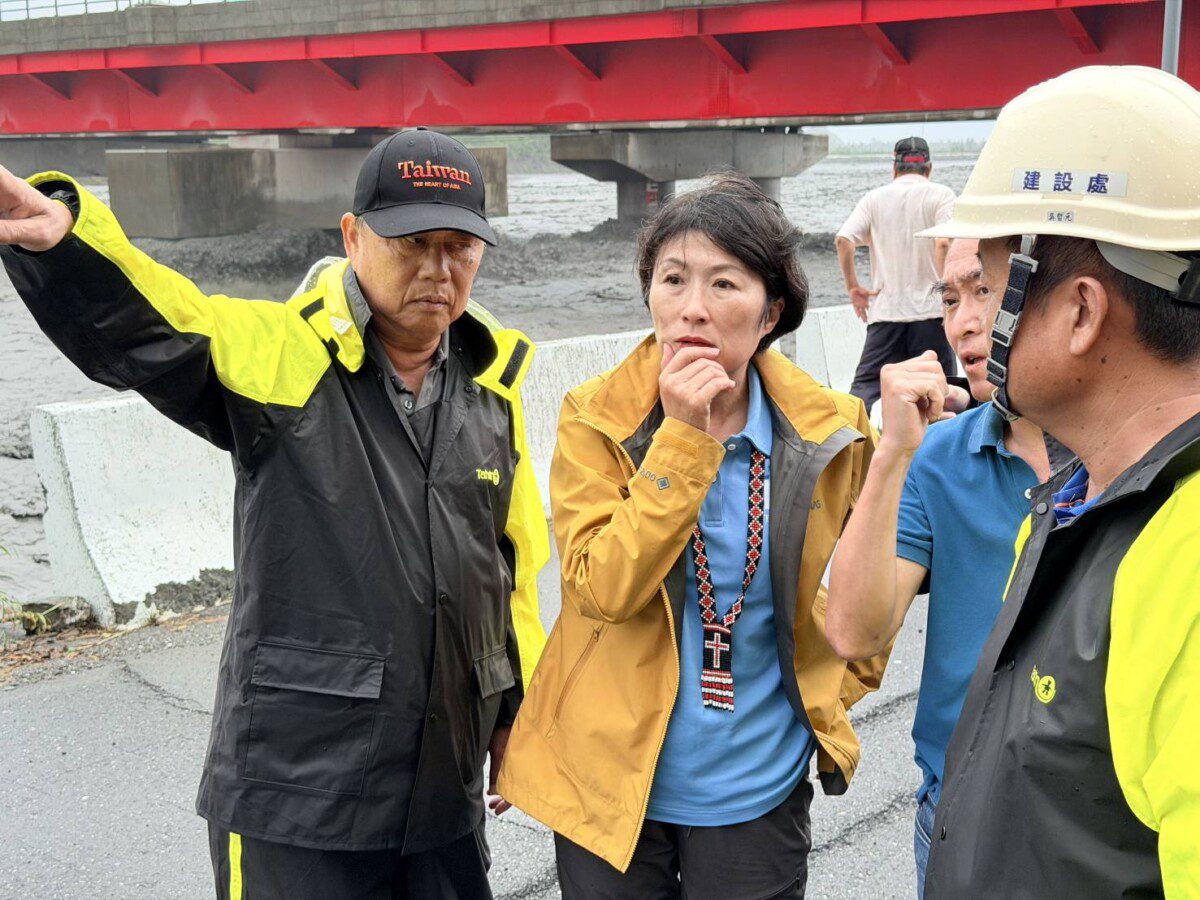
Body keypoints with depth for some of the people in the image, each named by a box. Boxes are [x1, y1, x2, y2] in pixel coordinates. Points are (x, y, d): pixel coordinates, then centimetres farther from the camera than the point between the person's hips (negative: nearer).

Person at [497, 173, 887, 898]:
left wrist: (836, 692, 5)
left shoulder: (832, 431, -6)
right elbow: (602, 589, -21)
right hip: (613, 781, 0)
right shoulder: (595, 420, -10)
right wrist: (682, 437, -25)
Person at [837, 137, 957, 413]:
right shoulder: (941, 194, 2)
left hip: (884, 310, 2)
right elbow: (944, 244, -13)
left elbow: (843, 239, -2)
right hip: (929, 310, -2)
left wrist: (852, 287, 5)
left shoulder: (875, 198, 10)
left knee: (865, 384, 4)